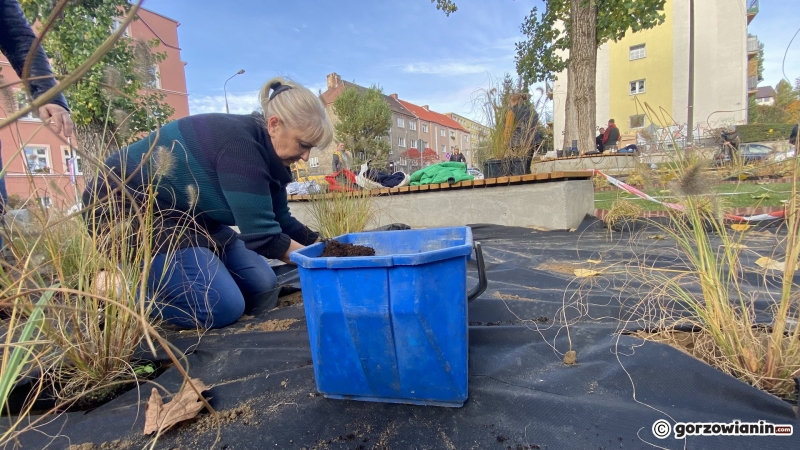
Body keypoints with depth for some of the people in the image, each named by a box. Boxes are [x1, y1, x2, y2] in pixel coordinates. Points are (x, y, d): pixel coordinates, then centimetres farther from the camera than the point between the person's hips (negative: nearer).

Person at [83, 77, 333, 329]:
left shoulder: (266, 154, 0)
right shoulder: (240, 145, -28)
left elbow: (280, 222, 6)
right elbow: (260, 234, -28)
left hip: (182, 216, 9)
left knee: (260, 286, 0)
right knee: (222, 308, -21)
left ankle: (156, 275, 15)